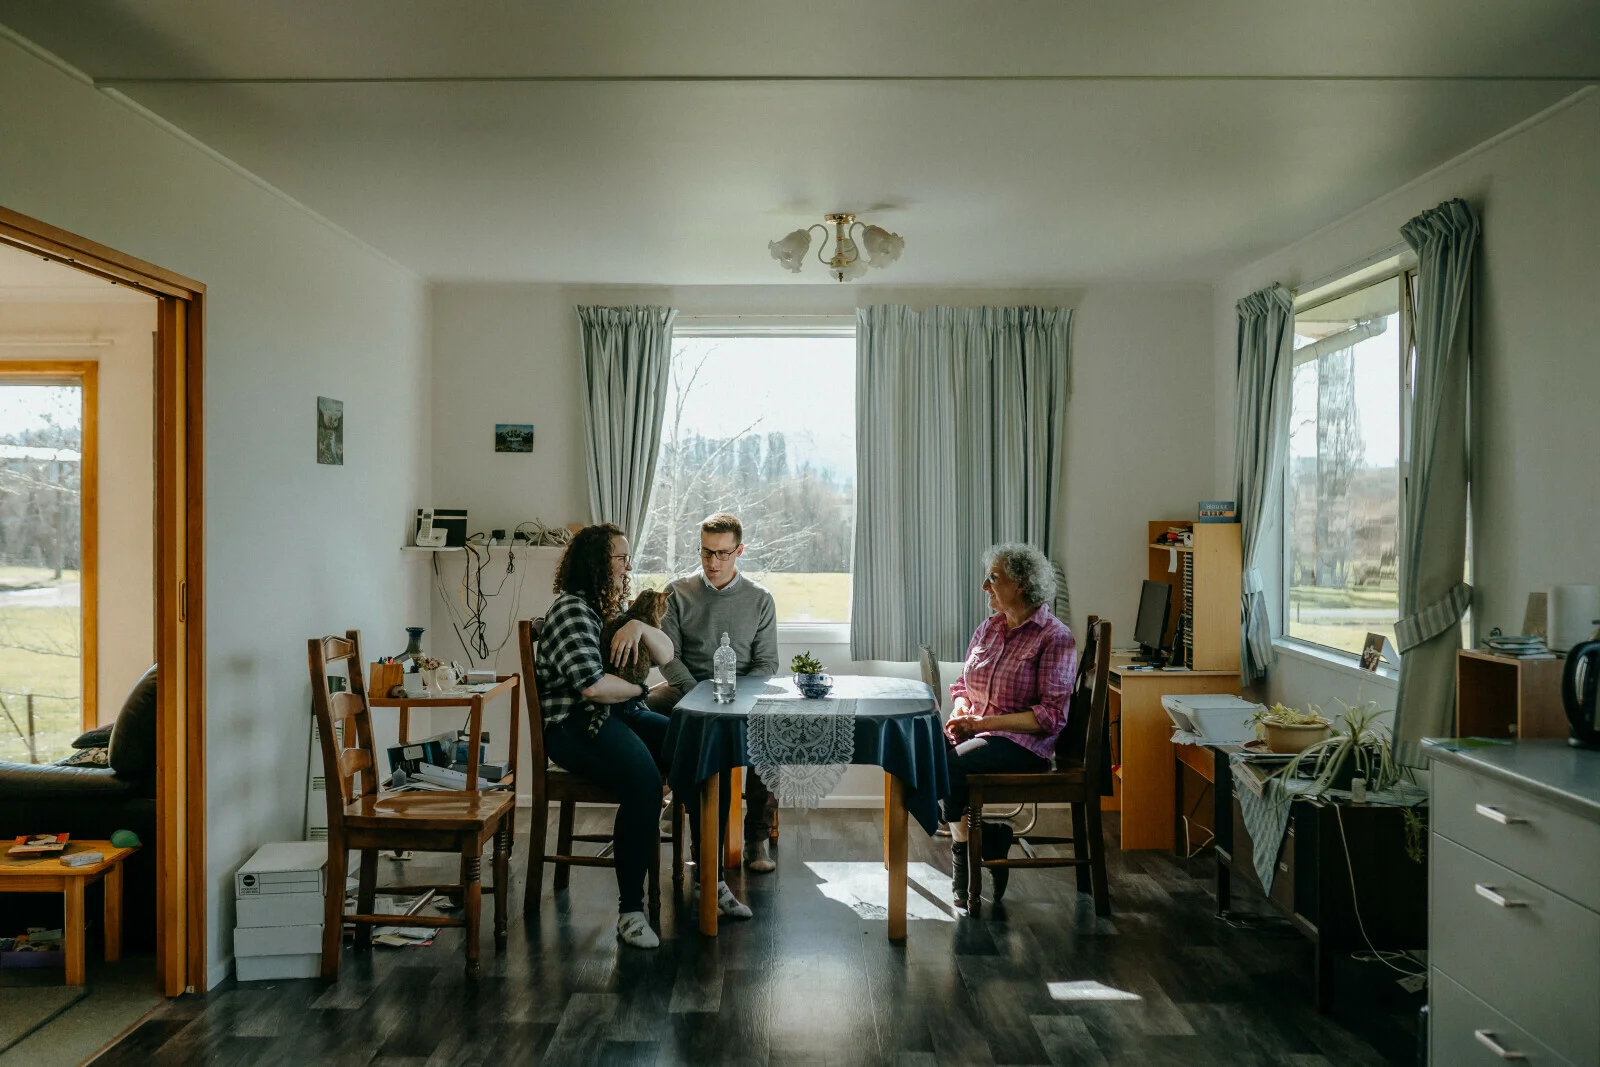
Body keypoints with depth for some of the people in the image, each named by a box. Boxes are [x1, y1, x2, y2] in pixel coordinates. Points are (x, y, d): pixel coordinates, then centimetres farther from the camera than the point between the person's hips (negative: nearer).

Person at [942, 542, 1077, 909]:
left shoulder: (1056, 638, -8)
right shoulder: (988, 628, 14)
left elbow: (1050, 715, -14)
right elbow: (963, 683, 22)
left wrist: (985, 721, -19)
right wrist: (961, 709, -3)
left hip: (1024, 743, -7)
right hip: (977, 733, 7)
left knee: (948, 766, -30)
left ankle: (966, 849, -4)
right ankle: (988, 838, -8)